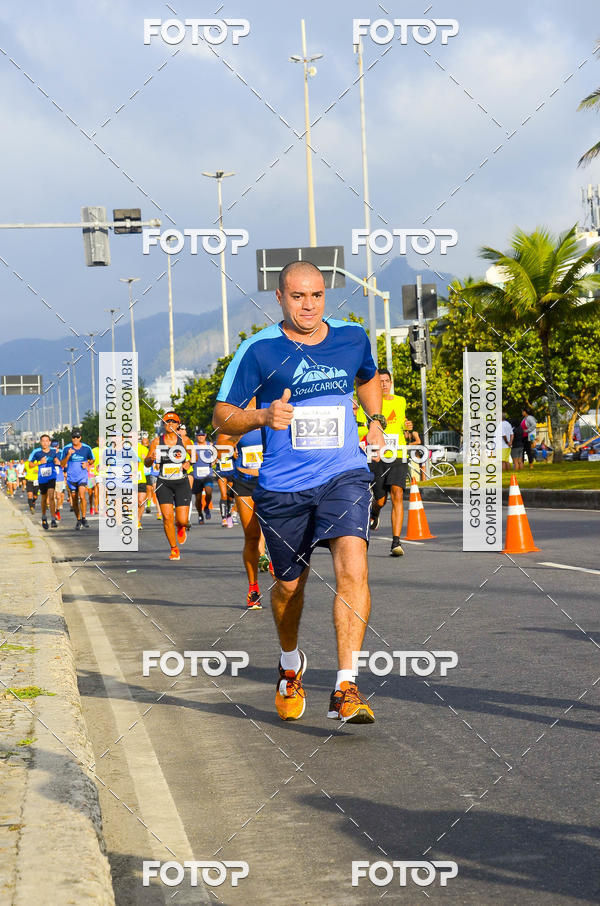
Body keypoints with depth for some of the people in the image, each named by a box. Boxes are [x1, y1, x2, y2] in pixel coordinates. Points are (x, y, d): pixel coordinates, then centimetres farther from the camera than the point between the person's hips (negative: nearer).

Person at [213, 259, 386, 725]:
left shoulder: (353, 337, 4)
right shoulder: (259, 350, -6)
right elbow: (222, 416, -2)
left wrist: (376, 420, 13)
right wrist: (264, 416, -20)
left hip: (345, 475, 1)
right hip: (283, 486, -1)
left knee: (353, 568, -21)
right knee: (290, 585, 12)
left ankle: (346, 687, -20)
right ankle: (291, 663, 44)